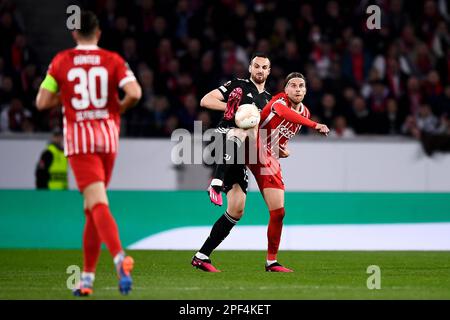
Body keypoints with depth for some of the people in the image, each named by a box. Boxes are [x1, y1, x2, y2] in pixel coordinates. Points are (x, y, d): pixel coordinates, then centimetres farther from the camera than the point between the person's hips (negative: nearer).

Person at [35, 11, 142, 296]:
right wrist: (119, 108, 7)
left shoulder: (61, 61, 1)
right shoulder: (113, 61, 1)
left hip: (79, 138, -2)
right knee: (92, 208, 14)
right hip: (108, 136, 2)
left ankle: (120, 257, -39)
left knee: (98, 204, -14)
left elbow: (42, 102, 1)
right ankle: (87, 277, 16)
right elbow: (134, 93, -12)